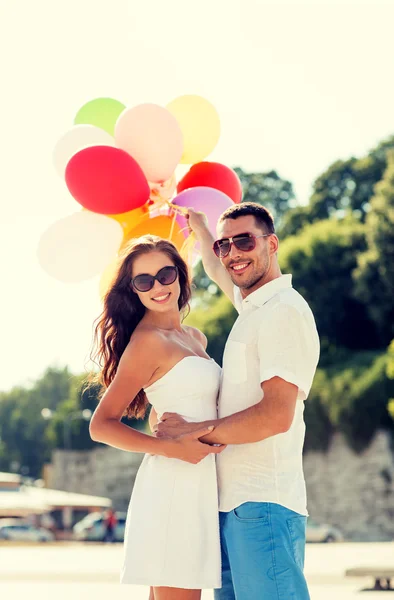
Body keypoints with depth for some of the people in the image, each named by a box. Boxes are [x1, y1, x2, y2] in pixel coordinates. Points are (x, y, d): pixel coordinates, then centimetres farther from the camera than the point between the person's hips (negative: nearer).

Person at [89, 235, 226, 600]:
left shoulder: (195, 338, 17)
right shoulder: (148, 341, -8)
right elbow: (101, 425, -11)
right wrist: (171, 448, -19)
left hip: (198, 483, 8)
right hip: (174, 483, -8)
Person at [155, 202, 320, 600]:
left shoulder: (284, 310, -11)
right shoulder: (251, 307, 17)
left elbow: (277, 414, -20)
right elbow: (218, 273, 43)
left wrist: (193, 432, -12)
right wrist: (196, 224, 52)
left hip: (262, 505, -9)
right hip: (234, 501, 9)